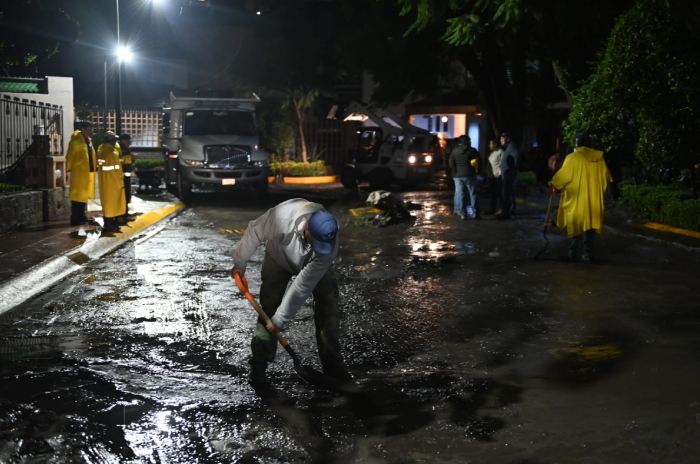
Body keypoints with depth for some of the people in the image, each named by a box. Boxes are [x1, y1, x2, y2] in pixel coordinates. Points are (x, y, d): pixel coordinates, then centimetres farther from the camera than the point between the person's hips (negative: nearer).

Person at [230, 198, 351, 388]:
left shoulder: (329, 245, -39)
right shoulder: (282, 215, -43)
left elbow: (303, 286, -34)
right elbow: (255, 232, -20)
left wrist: (280, 320, -28)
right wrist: (240, 263, -7)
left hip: (315, 266, 1)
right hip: (279, 259, 0)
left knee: (328, 307, -6)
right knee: (268, 309, -9)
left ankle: (332, 365, 9)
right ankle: (258, 368, 2)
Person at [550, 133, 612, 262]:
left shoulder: (573, 158, -10)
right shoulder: (599, 157, 4)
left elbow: (563, 175, -6)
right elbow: (606, 177, 14)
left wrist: (554, 183, 11)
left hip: (577, 199, -4)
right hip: (594, 199, 4)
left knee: (577, 225, 3)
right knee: (590, 224, 10)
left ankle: (574, 253, 0)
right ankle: (588, 253, 9)